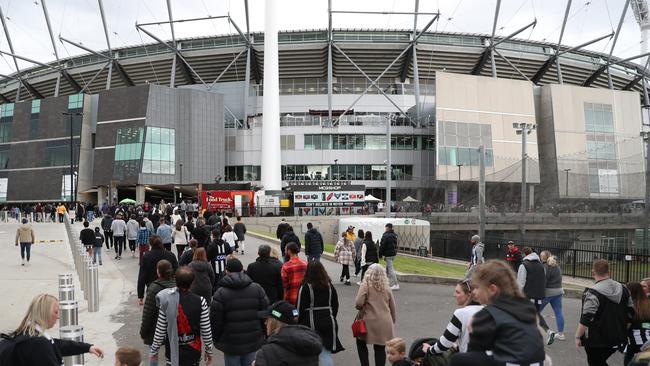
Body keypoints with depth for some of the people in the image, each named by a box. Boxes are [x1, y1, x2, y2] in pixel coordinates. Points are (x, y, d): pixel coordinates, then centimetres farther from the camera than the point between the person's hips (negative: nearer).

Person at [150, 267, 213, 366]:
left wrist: (154, 350, 9)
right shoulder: (200, 302, -14)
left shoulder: (167, 301, -12)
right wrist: (209, 350, 6)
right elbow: (206, 330, -8)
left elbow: (160, 330, -6)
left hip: (173, 351, 1)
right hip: (193, 352, -1)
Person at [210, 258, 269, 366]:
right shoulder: (257, 289, 0)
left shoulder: (221, 293, -9)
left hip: (231, 344, -2)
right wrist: (262, 335, 16)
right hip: (253, 342, 3)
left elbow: (215, 321, -7)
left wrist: (216, 339, 8)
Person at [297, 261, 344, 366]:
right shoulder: (329, 286, 4)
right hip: (328, 323, 4)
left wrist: (298, 324, 2)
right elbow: (335, 305, 12)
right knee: (326, 353, 9)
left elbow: (300, 308, -9)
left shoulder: (305, 287, -11)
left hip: (311, 323, -4)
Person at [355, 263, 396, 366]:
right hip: (385, 323, 3)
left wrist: (361, 308, 5)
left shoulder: (366, 285, -7)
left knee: (361, 343, 17)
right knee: (380, 348, 10)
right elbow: (392, 307, 13)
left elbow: (358, 303, -17)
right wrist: (392, 321, 26)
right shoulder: (386, 287, 7)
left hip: (370, 321, -3)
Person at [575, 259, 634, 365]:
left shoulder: (593, 293, -21)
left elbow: (586, 319, -24)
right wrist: (622, 331, 21)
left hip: (597, 341, -7)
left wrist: (578, 337, -13)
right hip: (617, 339, 7)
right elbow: (631, 314, 9)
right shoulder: (623, 289, 2)